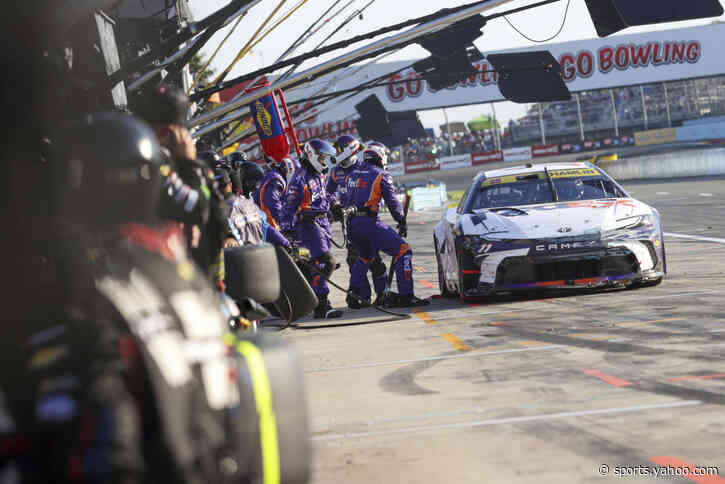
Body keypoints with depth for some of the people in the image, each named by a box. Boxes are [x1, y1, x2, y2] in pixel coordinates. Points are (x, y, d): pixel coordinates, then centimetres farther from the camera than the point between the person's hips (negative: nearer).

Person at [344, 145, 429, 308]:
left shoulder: (352, 174, 18)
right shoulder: (381, 175, 1)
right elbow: (392, 202, 0)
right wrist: (402, 221, 9)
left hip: (352, 225, 7)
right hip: (369, 223, -7)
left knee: (365, 256, 31)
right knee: (403, 251, -4)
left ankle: (355, 295, 26)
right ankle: (405, 296, -12)